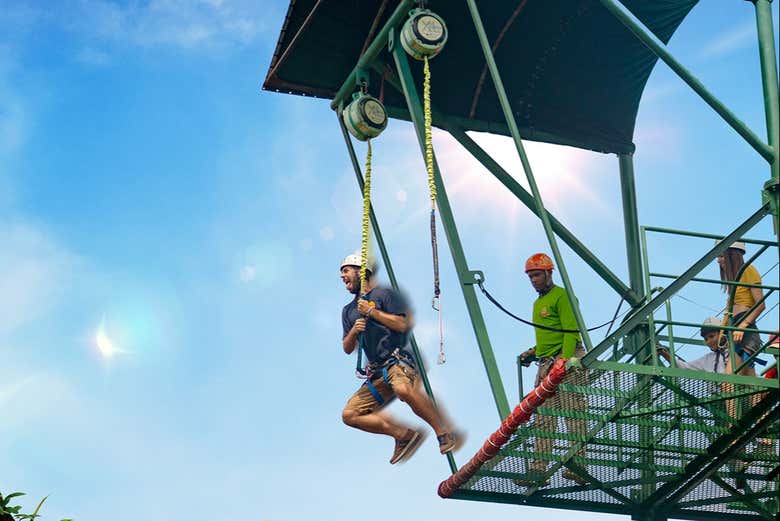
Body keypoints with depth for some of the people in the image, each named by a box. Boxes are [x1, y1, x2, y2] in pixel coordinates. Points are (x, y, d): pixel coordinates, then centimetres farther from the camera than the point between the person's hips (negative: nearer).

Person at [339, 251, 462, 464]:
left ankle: (444, 434, -28)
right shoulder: (348, 311, 22)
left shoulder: (384, 294, 3)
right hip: (377, 372, 8)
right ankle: (404, 435, -5)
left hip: (398, 360, -8)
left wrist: (371, 312, -8)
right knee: (350, 414, -7)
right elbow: (348, 349, 19)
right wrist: (354, 331, -2)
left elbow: (402, 324, -9)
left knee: (403, 389, -40)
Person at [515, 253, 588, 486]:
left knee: (574, 415, -9)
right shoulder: (538, 303, 24)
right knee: (543, 419, 3)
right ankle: (538, 469, 0)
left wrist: (564, 360, -23)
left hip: (568, 361, -9)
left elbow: (571, 332, -13)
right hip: (546, 364, 9)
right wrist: (533, 352, 17)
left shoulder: (561, 296, -4)